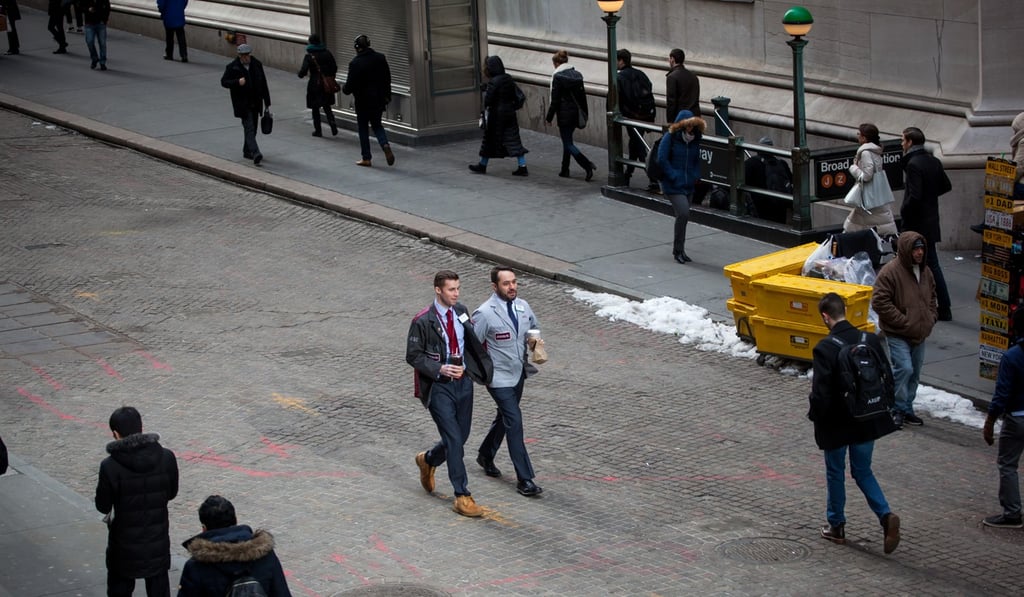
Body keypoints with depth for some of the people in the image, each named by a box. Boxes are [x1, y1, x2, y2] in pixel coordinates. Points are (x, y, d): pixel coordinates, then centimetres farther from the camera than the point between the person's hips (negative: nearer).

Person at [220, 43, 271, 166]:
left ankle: (247, 151, 29)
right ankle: (255, 153, -25)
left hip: (255, 104, 5)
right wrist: (237, 82, -23)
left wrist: (267, 102, 8)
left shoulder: (257, 65, 5)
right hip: (242, 104, -5)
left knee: (252, 128, 13)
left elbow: (263, 83, 10)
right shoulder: (233, 67, -6)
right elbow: (224, 82, -4)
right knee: (249, 128, -14)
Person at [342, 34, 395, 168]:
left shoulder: (355, 63, -17)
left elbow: (350, 84, -16)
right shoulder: (380, 58, -1)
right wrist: (387, 96, 15)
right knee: (377, 124, 19)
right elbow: (387, 78, 6)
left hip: (363, 101, -5)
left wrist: (344, 89, 7)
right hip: (379, 99, 5)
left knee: (363, 128, 9)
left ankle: (366, 158, 13)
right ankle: (385, 145, -8)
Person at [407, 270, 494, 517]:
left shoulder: (461, 311, 5)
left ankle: (428, 460, 43)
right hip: (439, 386, -6)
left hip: (463, 381, 6)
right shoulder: (423, 321, -14)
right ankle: (462, 496, -1)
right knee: (454, 440, -8)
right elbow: (413, 356, -10)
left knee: (461, 436, 13)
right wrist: (440, 369, -21)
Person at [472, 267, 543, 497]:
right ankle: (524, 479, -7)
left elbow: (534, 327, 20)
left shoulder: (523, 306, 1)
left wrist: (534, 338, -2)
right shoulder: (484, 314, -20)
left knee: (504, 418, 22)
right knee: (514, 423, -11)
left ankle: (485, 456, 47)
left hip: (518, 374, 7)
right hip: (499, 378, -7)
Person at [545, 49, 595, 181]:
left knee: (568, 143, -2)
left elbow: (555, 100, -14)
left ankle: (588, 165, -18)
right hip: (577, 113, 7)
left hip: (565, 114, -7)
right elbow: (583, 95, 13)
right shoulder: (577, 74, 6)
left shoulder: (558, 76, -14)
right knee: (567, 141, 19)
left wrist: (549, 117, -6)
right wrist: (585, 113, 20)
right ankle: (565, 170, 23)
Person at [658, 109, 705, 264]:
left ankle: (679, 250, 23)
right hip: (673, 186, -6)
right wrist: (674, 176, -15)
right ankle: (678, 250, -6)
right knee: (683, 213, -17)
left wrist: (696, 176, 2)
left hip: (689, 186, 6)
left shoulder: (695, 140, 4)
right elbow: (662, 159, -12)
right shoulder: (670, 137, -12)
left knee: (683, 216, 10)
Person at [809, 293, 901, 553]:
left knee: (835, 473, 14)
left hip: (836, 424, -5)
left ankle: (836, 526, 25)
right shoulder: (870, 341, -4)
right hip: (868, 422, 5)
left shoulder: (824, 348, -20)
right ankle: (886, 516, -2)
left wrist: (815, 415, -2)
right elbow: (888, 378, 2)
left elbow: (820, 392, -20)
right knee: (863, 472, 17)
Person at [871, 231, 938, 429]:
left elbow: (932, 298, 24)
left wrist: (931, 318, 6)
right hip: (897, 334, -8)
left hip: (919, 335, 8)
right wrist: (903, 321, -19)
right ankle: (898, 408, -2)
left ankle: (906, 408, 25)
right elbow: (879, 301, -18)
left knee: (914, 373, 13)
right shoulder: (890, 272, -16)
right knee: (904, 368, -17)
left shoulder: (925, 272, 10)